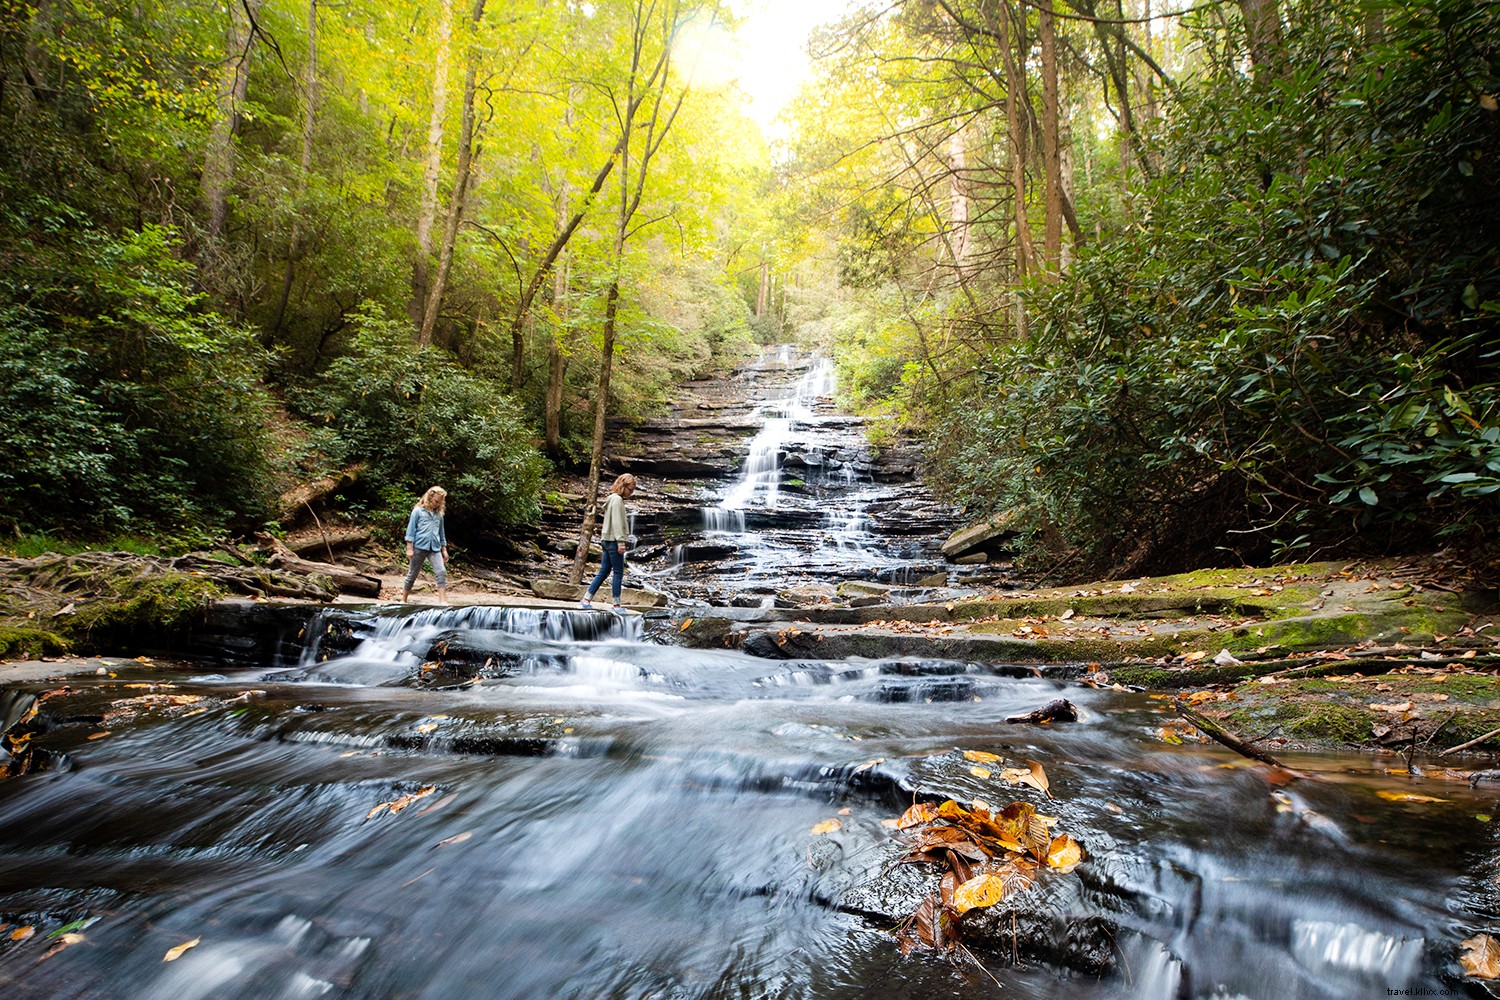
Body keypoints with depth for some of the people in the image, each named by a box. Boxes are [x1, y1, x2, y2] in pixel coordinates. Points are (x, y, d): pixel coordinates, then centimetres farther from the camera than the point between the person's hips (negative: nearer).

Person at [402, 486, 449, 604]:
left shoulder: (439, 514, 12)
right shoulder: (418, 511, -1)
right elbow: (411, 529, -2)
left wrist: (444, 549, 16)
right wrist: (409, 548, -7)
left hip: (435, 549, 4)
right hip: (419, 547, -3)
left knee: (442, 572, -13)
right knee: (412, 575, 7)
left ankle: (443, 602, -15)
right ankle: (403, 600, 23)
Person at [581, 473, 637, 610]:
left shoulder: (613, 498, 18)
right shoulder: (617, 499, -12)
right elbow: (617, 522, -18)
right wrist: (621, 541, -19)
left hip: (607, 540, 10)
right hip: (613, 540, -10)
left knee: (603, 572, 11)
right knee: (618, 573, -4)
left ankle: (586, 600, 11)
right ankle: (617, 605, -1)